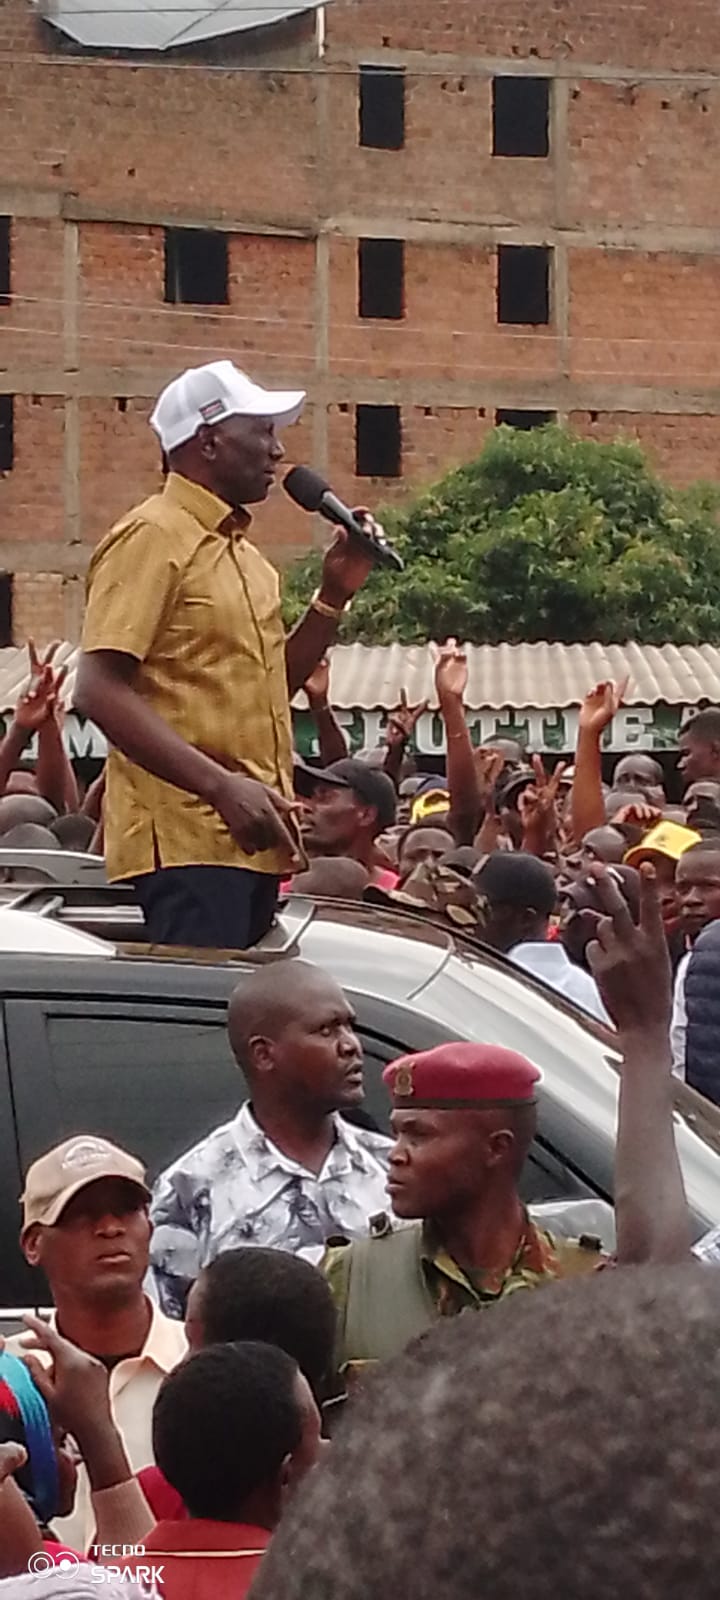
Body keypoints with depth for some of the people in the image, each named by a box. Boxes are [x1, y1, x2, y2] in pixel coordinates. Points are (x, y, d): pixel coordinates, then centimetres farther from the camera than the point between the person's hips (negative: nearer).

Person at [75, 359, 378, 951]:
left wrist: (335, 595, 13)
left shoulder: (240, 552, 19)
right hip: (188, 838, -9)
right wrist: (223, 787, -23)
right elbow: (101, 692, -17)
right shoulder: (154, 536, -8)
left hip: (249, 836, 9)